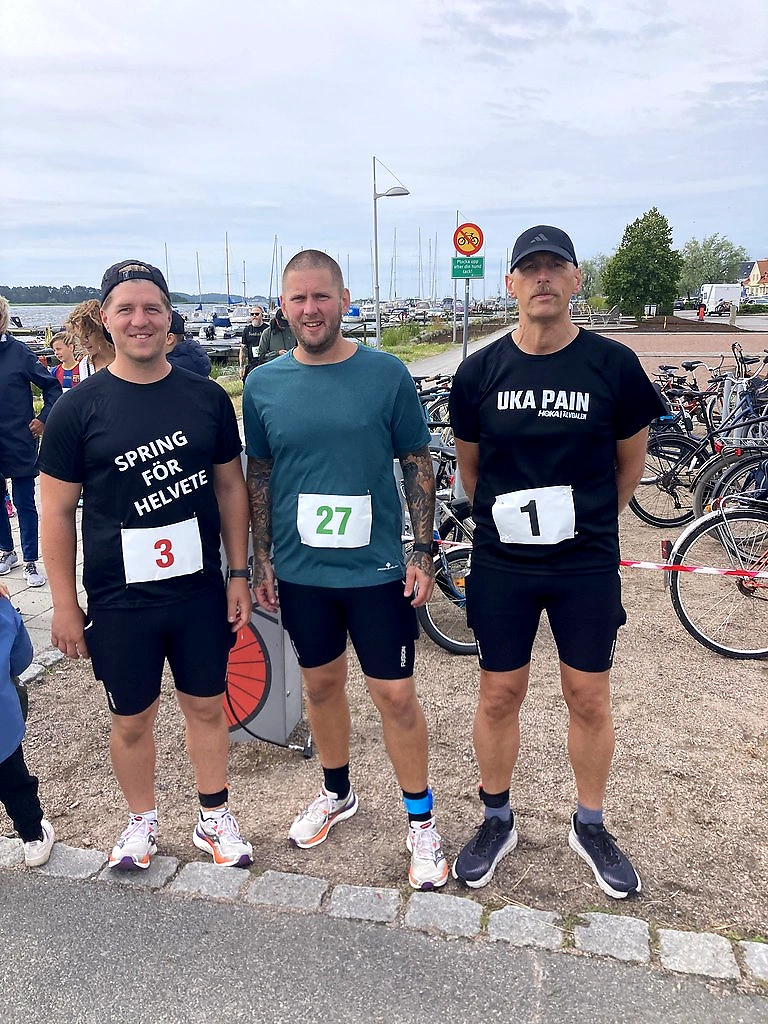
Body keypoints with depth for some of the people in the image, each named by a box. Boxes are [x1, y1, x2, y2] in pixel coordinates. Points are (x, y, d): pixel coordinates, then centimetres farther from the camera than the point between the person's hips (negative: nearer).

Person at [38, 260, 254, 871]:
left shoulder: (207, 398, -1)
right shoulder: (81, 407, -7)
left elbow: (230, 487, 5)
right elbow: (57, 510, -4)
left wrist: (239, 574, 2)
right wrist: (64, 606, -4)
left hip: (200, 590, 2)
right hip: (119, 600, -1)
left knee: (206, 706, 15)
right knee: (132, 720, 14)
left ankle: (214, 817, 36)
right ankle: (142, 821, 38)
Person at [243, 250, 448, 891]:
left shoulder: (387, 374, -7)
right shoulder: (264, 385, 0)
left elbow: (418, 466, -2)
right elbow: (259, 477, 8)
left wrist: (423, 554, -6)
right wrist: (261, 561, 6)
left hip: (377, 568, -2)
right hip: (300, 572, 3)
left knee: (396, 695, 3)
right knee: (322, 684, 18)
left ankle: (421, 821, 24)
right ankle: (337, 794, 41)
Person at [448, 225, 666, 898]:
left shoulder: (614, 365, -5)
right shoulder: (480, 372, -2)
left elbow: (630, 462, 8)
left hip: (588, 565, 0)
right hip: (503, 564, 1)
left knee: (590, 700, 9)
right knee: (499, 697, 9)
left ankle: (590, 827, 32)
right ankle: (497, 822, 31)